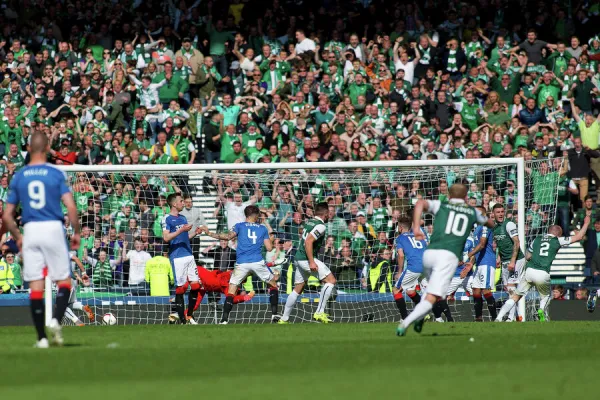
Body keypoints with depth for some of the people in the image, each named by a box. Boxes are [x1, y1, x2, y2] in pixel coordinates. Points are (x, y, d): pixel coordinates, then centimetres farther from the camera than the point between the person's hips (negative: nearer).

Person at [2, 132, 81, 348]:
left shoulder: (18, 177, 6)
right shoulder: (56, 174, -2)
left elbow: (7, 216, 8)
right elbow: (71, 207, -10)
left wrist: (17, 237, 22)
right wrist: (76, 232, 3)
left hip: (30, 231, 2)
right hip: (53, 228, -2)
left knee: (35, 285, 3)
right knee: (64, 280, 8)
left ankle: (41, 337, 2)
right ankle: (56, 320, -15)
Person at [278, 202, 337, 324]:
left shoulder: (308, 222, 14)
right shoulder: (320, 226, -13)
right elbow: (308, 241, -23)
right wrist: (311, 262, -25)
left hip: (298, 258, 9)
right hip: (306, 259, -9)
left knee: (297, 290, 16)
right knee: (331, 280, -9)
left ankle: (284, 319, 19)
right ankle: (319, 313, -14)